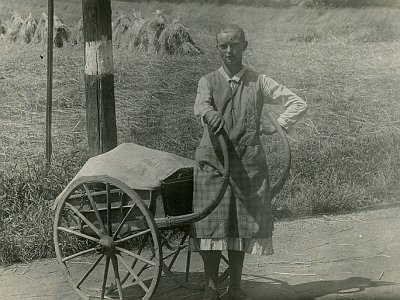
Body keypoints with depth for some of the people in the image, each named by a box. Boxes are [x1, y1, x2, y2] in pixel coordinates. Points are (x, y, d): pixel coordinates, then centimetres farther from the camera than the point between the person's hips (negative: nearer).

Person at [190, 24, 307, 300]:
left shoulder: (259, 82, 7)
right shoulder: (209, 81, 6)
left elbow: (298, 104, 12)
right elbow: (200, 105, -18)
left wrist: (277, 127, 2)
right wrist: (210, 114, -40)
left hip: (248, 161, 1)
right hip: (213, 160, 0)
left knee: (242, 225, 6)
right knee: (211, 224, -2)